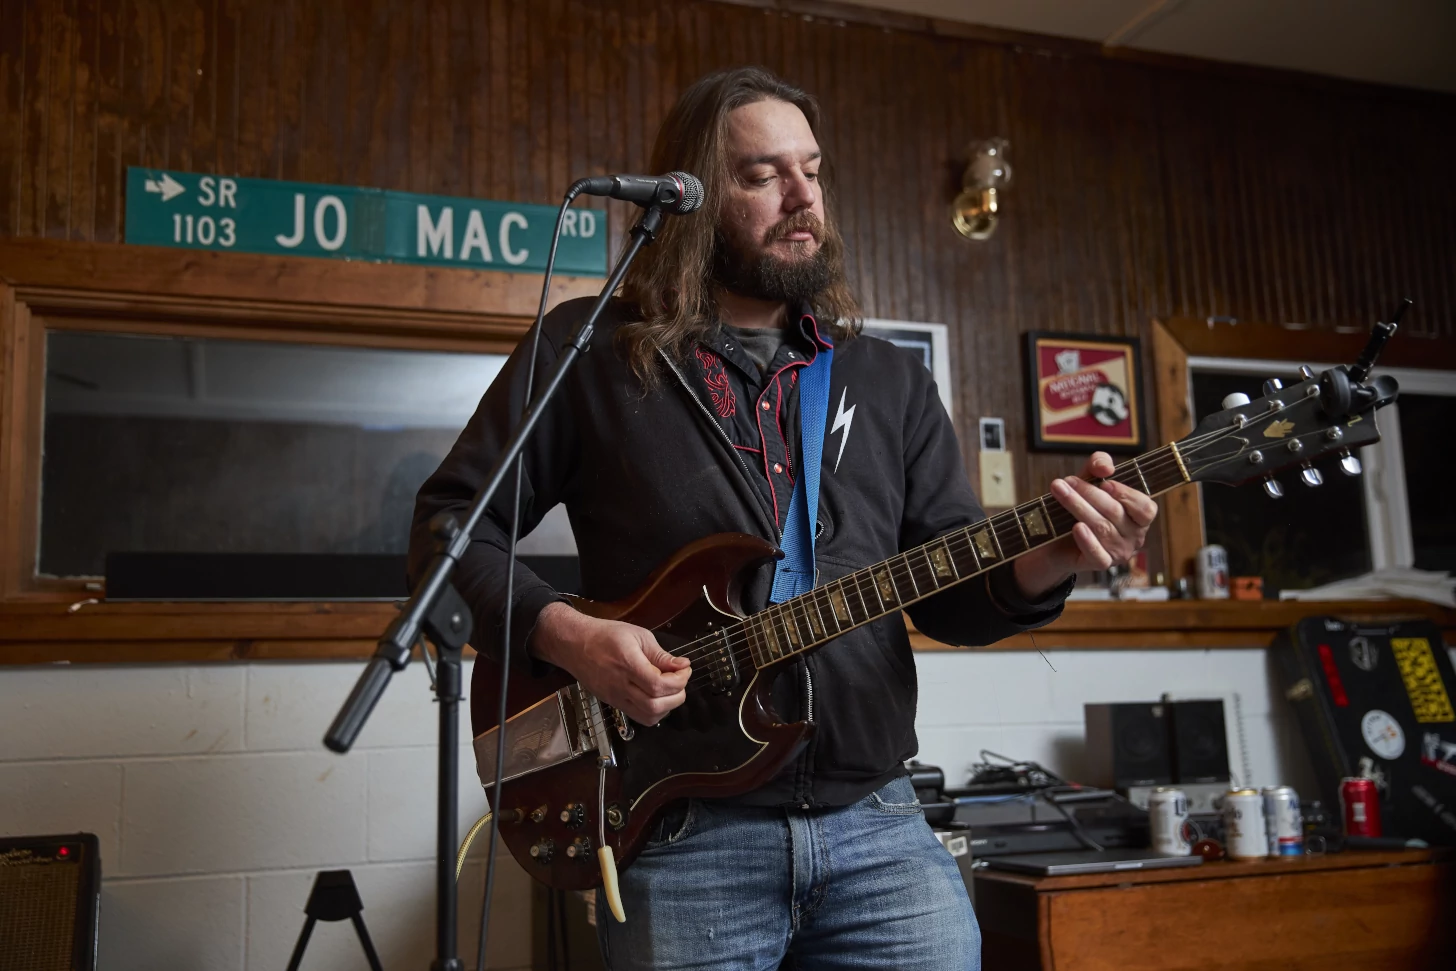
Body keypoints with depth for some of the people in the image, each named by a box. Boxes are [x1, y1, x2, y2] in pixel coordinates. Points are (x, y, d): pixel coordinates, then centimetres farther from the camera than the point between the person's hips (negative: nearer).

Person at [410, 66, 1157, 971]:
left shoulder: (890, 379, 11)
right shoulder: (590, 351, 0)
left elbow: (952, 589, 8)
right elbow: (451, 518, 2)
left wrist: (1046, 562, -13)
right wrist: (564, 634, -14)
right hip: (681, 838, -3)